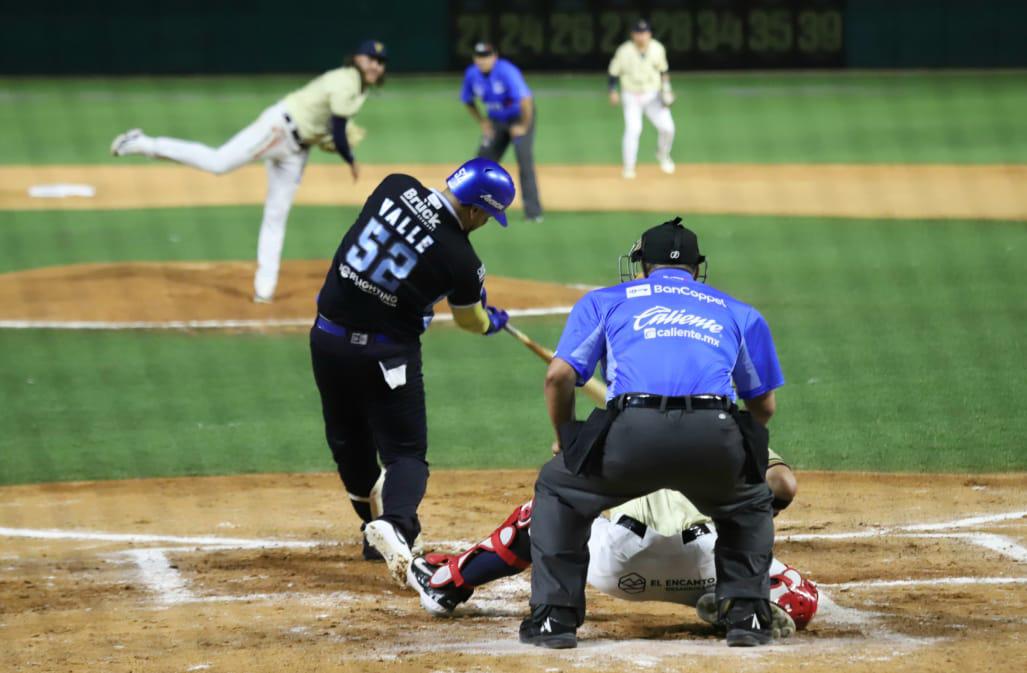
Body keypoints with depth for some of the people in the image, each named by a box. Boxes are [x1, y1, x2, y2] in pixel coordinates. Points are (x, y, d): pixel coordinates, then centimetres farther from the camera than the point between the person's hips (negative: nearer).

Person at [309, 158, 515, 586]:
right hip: (386, 354, -5)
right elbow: (470, 320, 7)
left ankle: (374, 522, 41)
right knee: (406, 452, 1)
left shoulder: (394, 187, -4)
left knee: (348, 440, 22)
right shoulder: (460, 258, -12)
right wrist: (492, 322, 32)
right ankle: (393, 525, -27)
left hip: (327, 338, 5)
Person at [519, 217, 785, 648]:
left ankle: (553, 616, 17)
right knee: (750, 504, 35)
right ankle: (746, 612, 18)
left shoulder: (603, 301, 26)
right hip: (714, 437, 1)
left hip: (633, 433, -1)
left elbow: (559, 375, 14)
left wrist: (565, 441, 31)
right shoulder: (739, 313, 31)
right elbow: (764, 405, 31)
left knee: (558, 488, 27)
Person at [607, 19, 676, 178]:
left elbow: (663, 70, 8)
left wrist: (666, 88, -3)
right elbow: (614, 72, -4)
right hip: (632, 97, -3)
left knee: (667, 128, -4)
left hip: (653, 95, 3)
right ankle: (628, 168, -8)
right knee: (633, 129, -21)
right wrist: (613, 92, -13)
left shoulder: (657, 49, -5)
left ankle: (663, 156, 28)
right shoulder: (624, 51, -14)